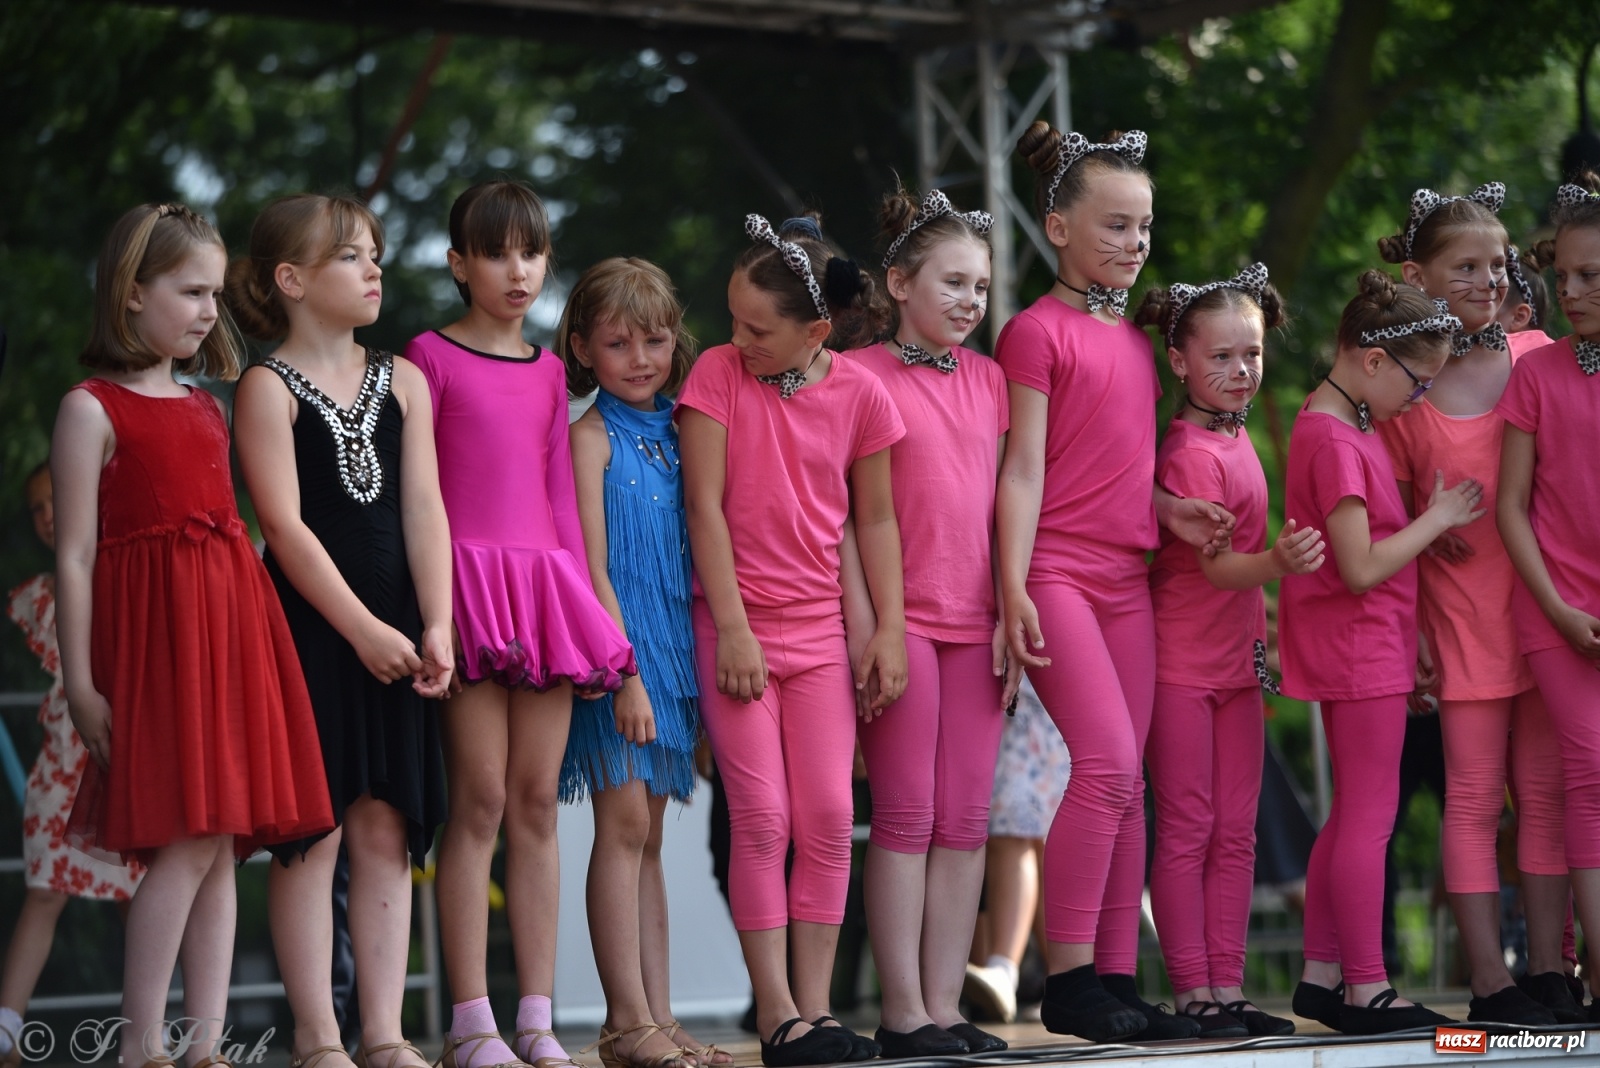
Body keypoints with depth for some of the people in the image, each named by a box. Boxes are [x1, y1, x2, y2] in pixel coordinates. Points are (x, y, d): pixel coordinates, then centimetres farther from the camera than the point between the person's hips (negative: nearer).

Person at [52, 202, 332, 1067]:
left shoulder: (208, 408, 18)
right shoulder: (92, 409, -2)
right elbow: (75, 556, -6)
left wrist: (251, 639, 14)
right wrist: (80, 684, -11)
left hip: (229, 622, 7)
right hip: (154, 627, -7)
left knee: (224, 844, 4)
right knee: (190, 841, -12)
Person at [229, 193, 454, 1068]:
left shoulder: (403, 382, 11)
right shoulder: (269, 387, -3)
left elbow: (422, 508, 4)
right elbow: (285, 523, -10)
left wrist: (435, 626, -6)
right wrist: (363, 628, -14)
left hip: (393, 629, 5)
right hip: (309, 627, -5)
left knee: (386, 828, 4)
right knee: (312, 826, -3)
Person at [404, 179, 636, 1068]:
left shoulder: (548, 370, 17)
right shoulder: (431, 357, 2)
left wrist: (583, 597, 12)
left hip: (545, 583, 5)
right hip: (466, 576, -5)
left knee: (538, 802, 4)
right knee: (480, 800, -8)